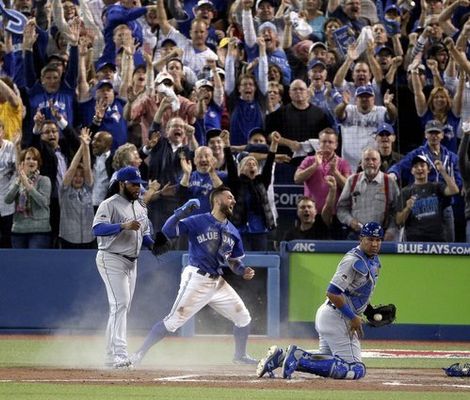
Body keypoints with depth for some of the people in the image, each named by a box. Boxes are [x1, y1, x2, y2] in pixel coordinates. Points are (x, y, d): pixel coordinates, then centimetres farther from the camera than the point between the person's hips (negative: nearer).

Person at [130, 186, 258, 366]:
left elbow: (234, 260, 20)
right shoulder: (198, 222, -8)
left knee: (243, 317, 9)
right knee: (173, 321, -11)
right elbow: (168, 230, -17)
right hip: (196, 281, -7)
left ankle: (240, 356, 28)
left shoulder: (233, 231, 12)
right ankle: (139, 354, -5)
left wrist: (243, 270, -1)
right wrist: (182, 211, -30)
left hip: (218, 283, 7)